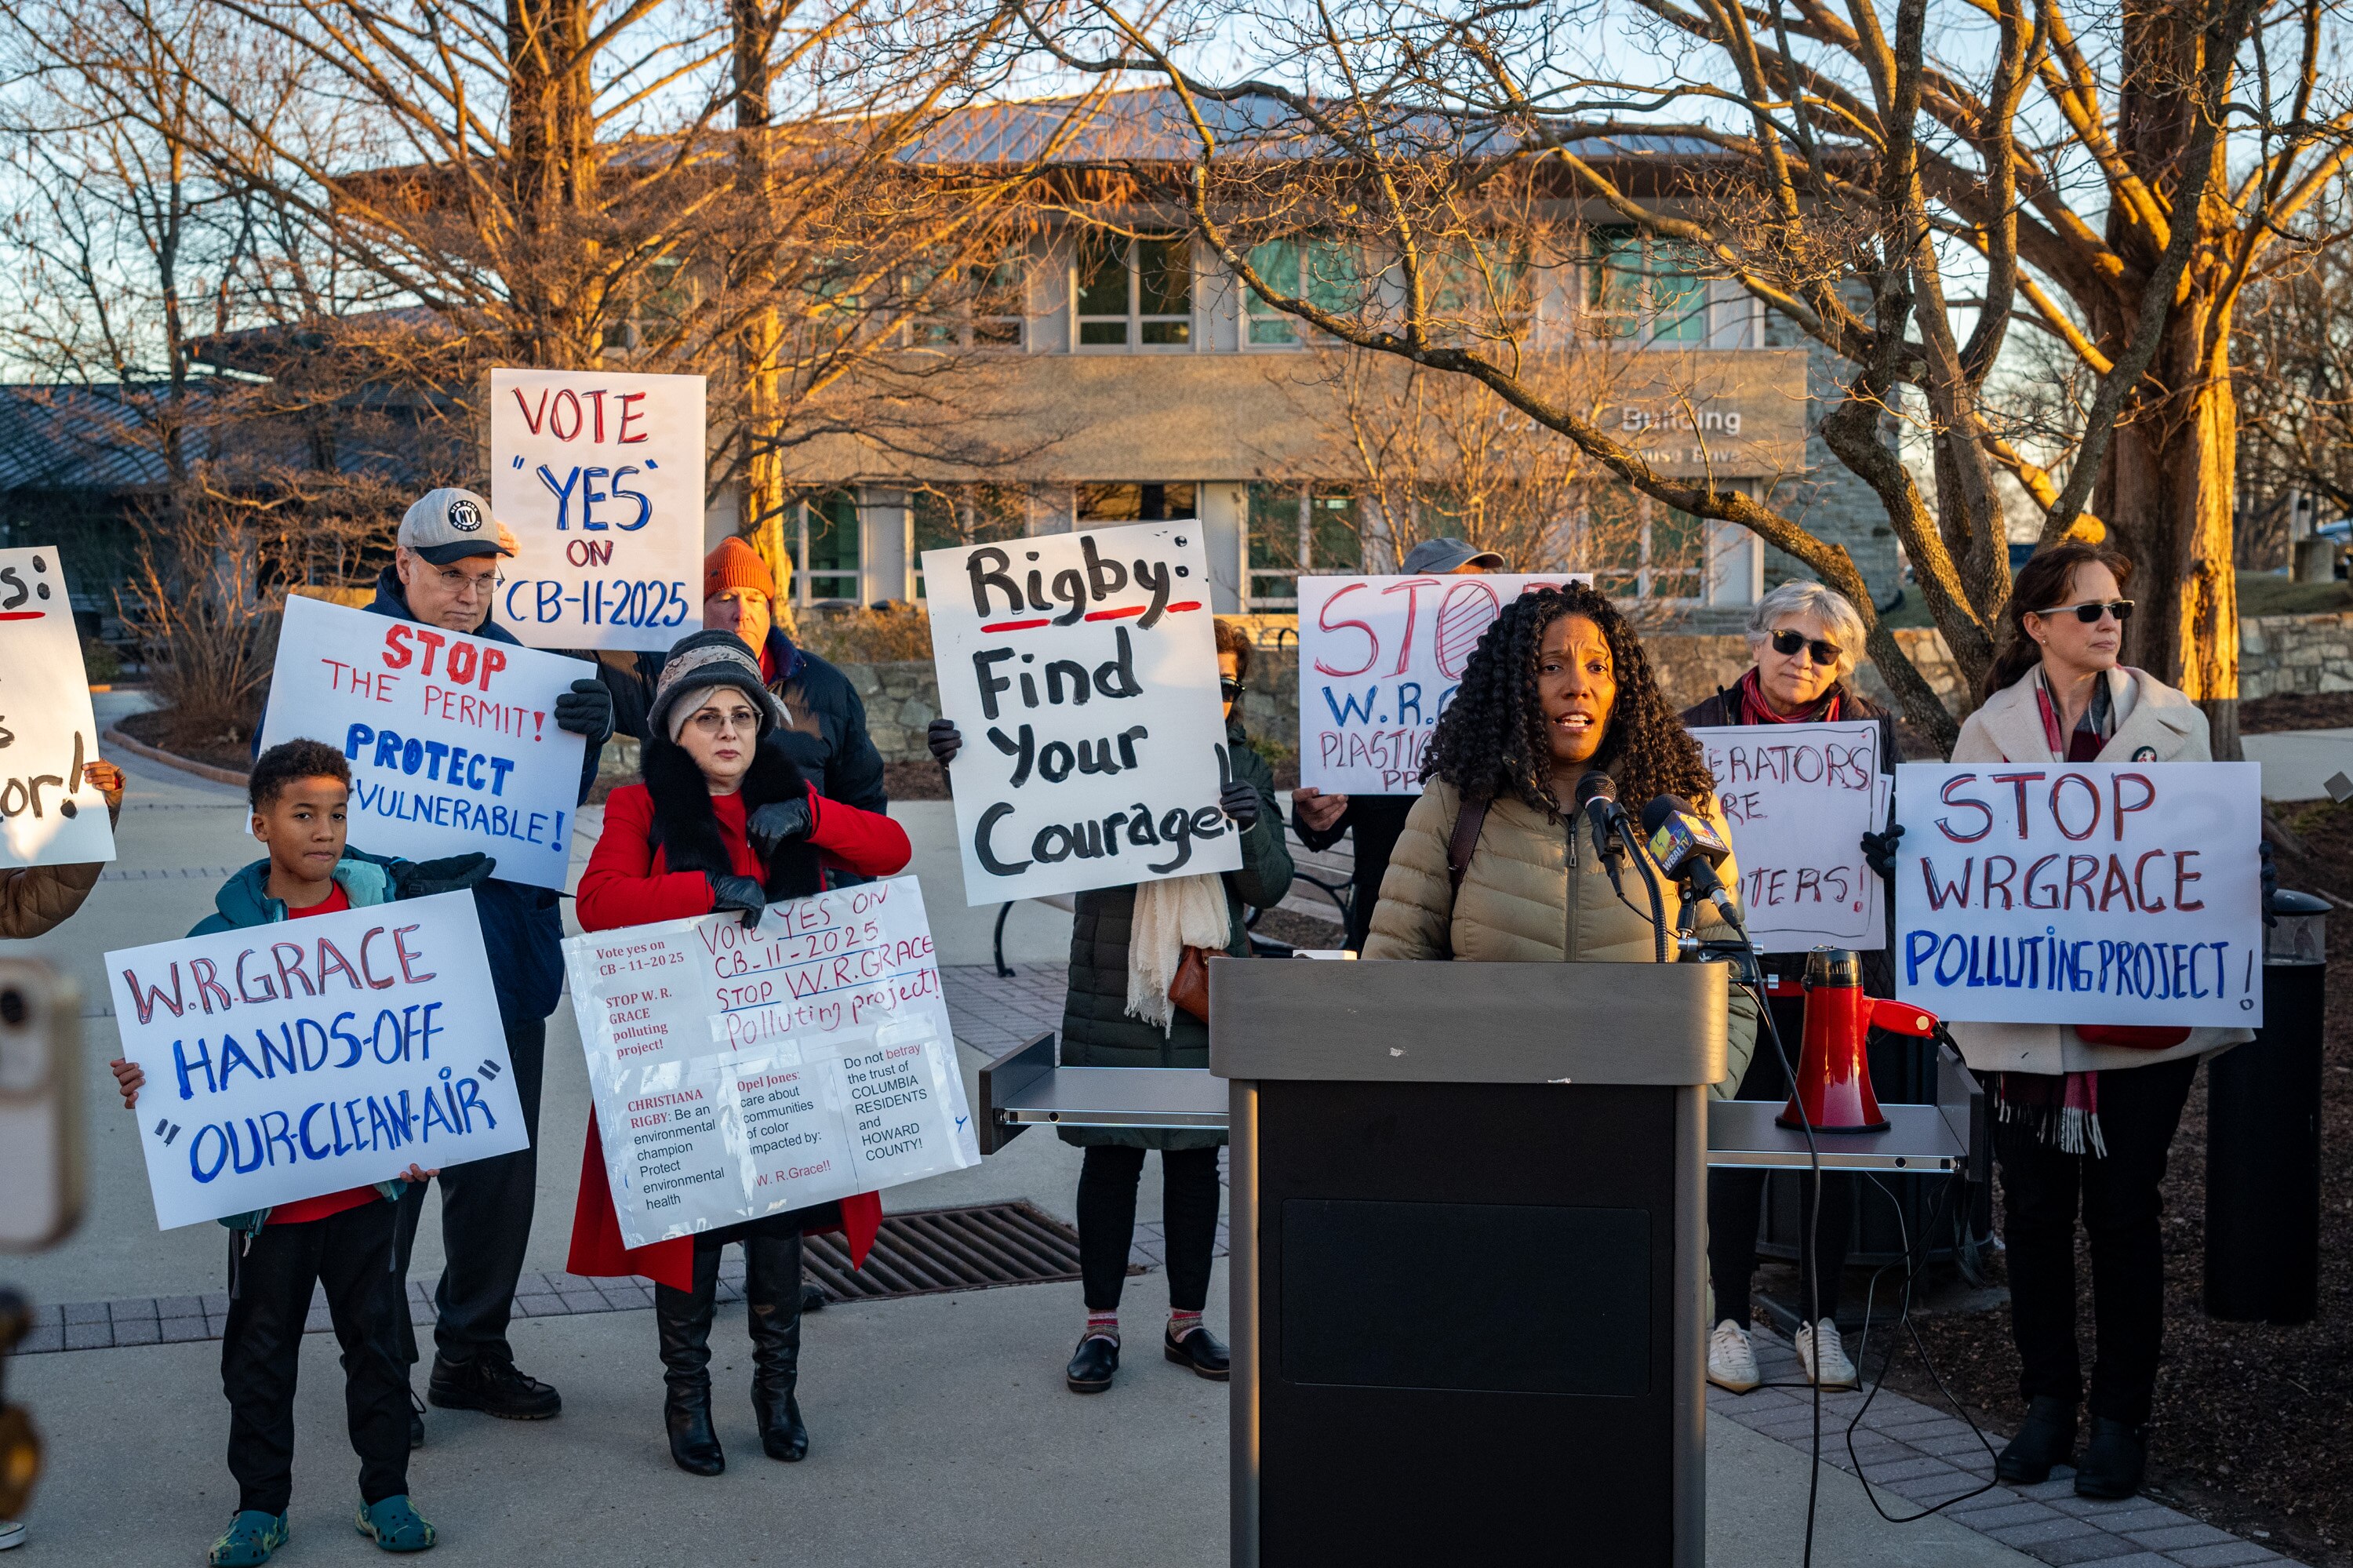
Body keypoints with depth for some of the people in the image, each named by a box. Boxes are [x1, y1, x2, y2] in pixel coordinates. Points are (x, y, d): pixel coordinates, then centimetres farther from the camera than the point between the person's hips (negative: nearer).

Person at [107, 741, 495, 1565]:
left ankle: (385, 1494, 23)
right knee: (261, 1350, 10)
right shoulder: (225, 934, -5)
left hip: (368, 1180, 1)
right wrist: (148, 1086, -20)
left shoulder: (384, 904, 1)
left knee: (376, 1338, 10)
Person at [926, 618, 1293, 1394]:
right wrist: (963, 761, -22)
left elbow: (1271, 887, 4)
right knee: (1111, 1154, 3)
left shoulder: (1247, 769, 8)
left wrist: (1252, 827, -18)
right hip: (1114, 992, -3)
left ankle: (1187, 1321, 23)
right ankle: (1101, 1325, 15)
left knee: (1196, 1155, 10)